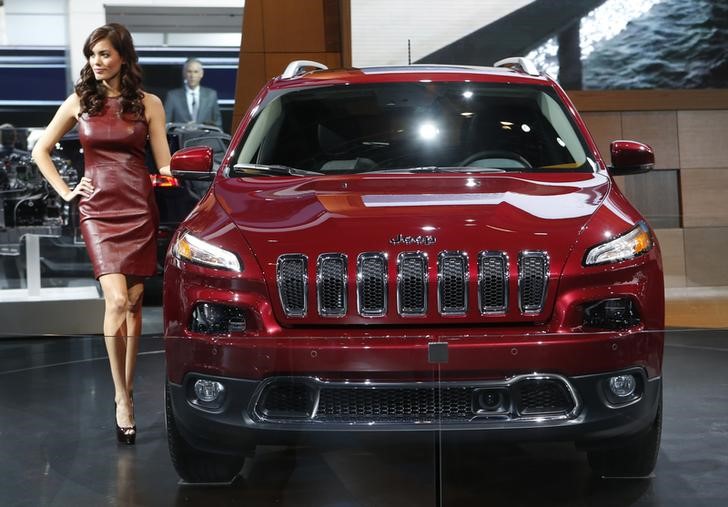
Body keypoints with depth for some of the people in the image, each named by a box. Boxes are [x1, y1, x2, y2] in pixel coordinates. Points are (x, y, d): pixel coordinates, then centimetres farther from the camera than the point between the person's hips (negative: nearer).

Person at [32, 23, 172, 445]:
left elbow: (164, 164, 7)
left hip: (140, 209, 1)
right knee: (117, 300, -15)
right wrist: (65, 192, 8)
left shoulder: (148, 104, 7)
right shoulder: (79, 102, 9)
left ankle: (127, 390, 16)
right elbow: (41, 151, 17)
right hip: (98, 209, -1)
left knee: (134, 303, 3)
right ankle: (123, 398, -6)